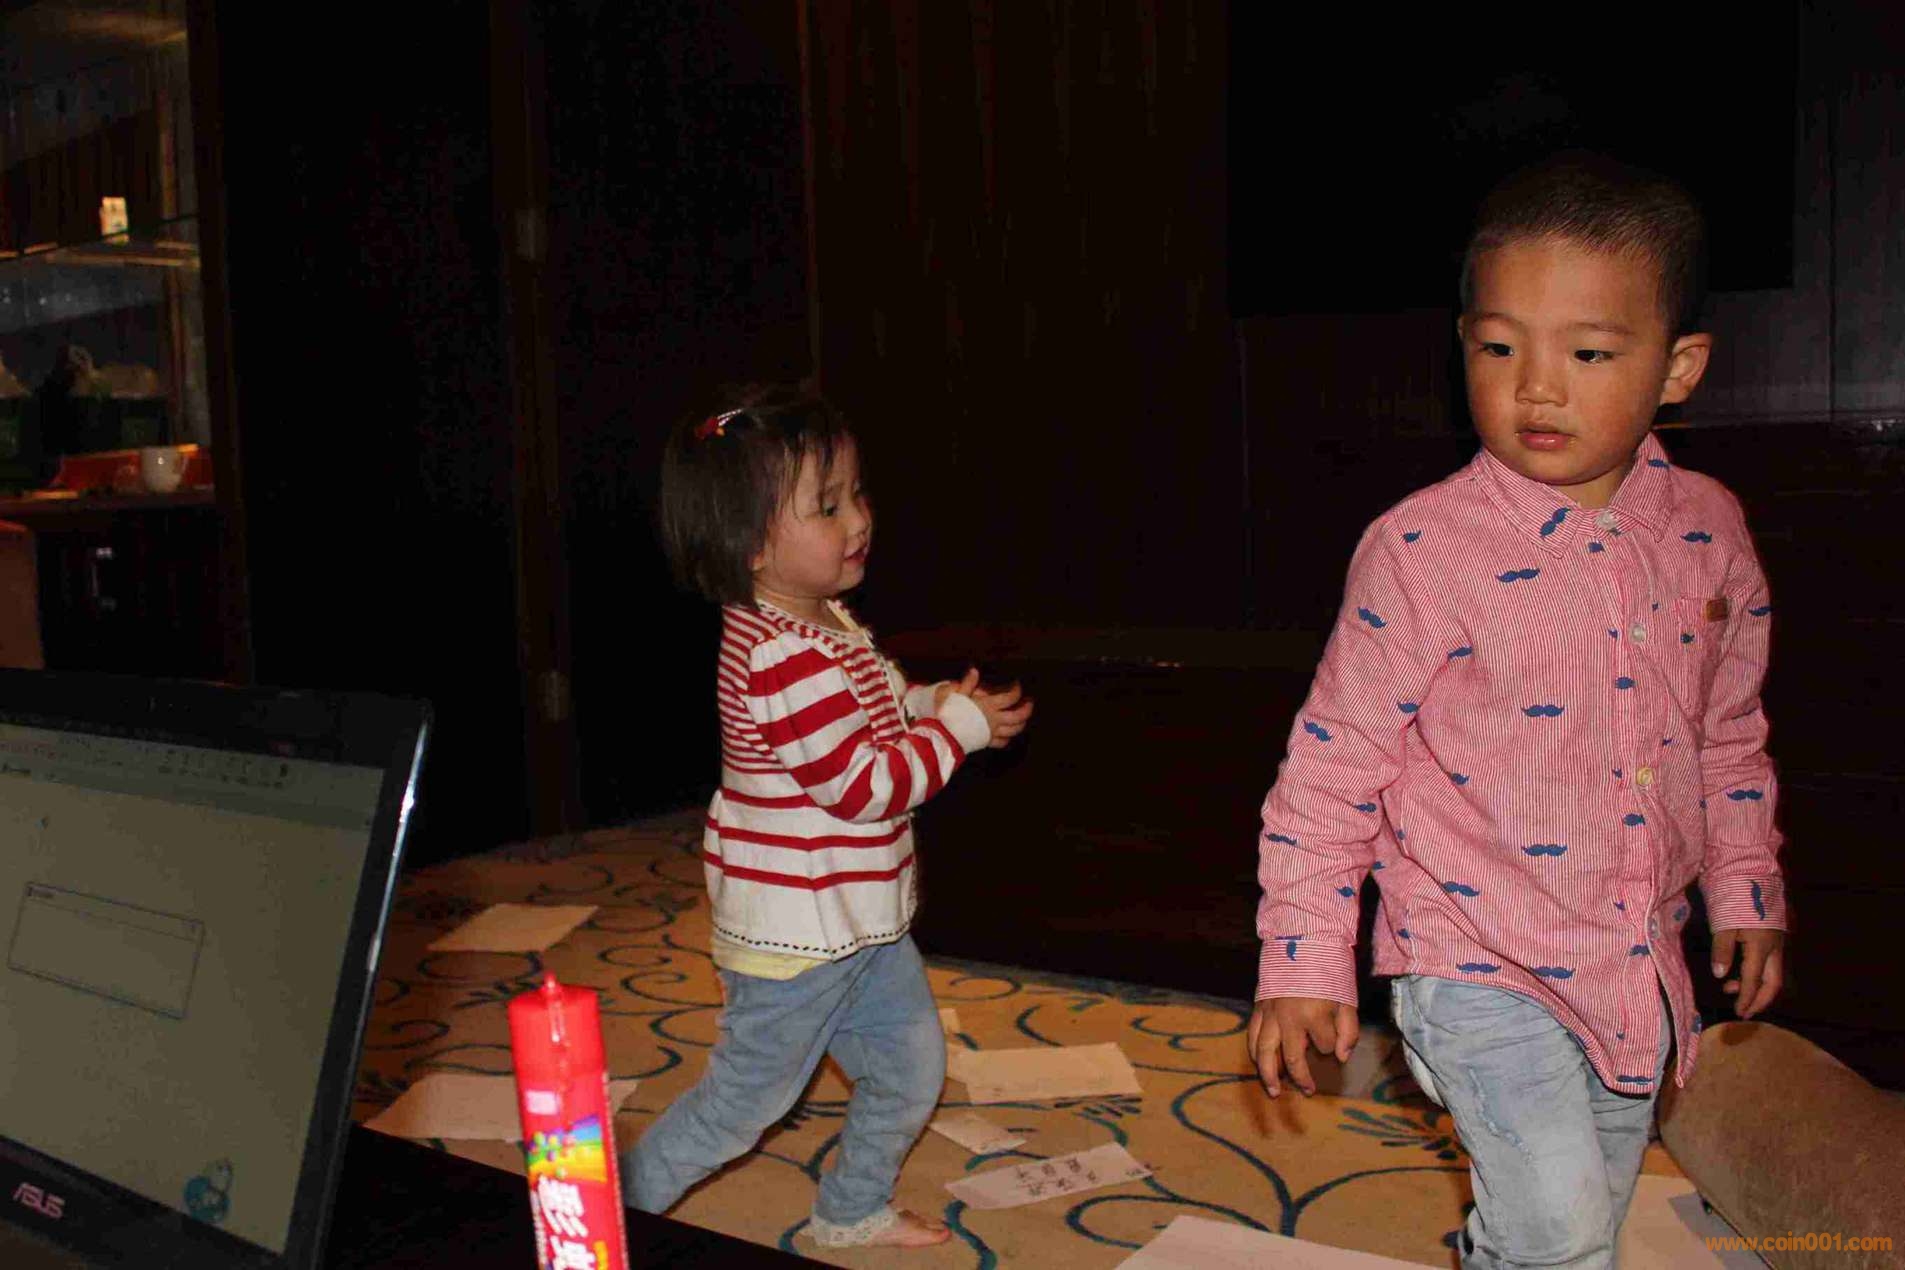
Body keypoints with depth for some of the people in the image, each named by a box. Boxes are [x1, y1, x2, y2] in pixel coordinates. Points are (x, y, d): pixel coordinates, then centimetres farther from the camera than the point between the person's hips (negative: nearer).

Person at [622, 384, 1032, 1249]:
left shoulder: (827, 622, 4)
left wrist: (923, 704, 1)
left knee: (911, 1066, 20)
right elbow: (863, 786, -26)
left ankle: (852, 1211, 40)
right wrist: (959, 728, -17)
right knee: (746, 1099, 8)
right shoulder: (783, 659, -28)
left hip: (861, 919, 10)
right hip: (796, 930, -9)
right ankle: (620, 1209, 28)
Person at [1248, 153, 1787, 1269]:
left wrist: (1746, 892, 17)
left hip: (1637, 966, 5)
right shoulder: (1422, 549, -17)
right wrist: (1303, 963, -11)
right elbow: (1332, 766, -12)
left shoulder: (1709, 530, -2)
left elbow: (1729, 732, 14)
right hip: (1476, 963, -5)